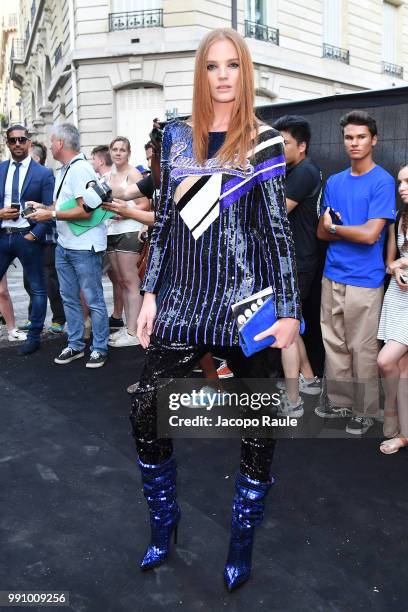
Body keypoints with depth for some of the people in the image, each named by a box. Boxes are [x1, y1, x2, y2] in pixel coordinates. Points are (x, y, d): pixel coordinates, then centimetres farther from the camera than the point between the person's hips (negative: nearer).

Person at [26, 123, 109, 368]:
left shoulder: (80, 169, -15)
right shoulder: (65, 170, 14)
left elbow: (85, 211, -21)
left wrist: (51, 214, -15)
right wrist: (43, 208, 7)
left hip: (84, 247, -9)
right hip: (64, 245, 9)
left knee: (93, 300, 2)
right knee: (69, 298, 14)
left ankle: (100, 348, 13)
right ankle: (75, 345, 26)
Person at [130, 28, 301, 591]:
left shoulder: (264, 142, 1)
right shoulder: (178, 136, 9)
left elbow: (277, 227, -2)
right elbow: (165, 219, 9)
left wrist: (290, 309, -8)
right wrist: (150, 293, 5)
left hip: (248, 301, -2)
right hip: (183, 301, 3)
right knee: (146, 413, 2)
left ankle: (242, 542, 28)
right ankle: (163, 521, 28)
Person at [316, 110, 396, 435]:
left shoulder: (383, 182, -9)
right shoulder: (334, 182, 10)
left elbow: (371, 235, -17)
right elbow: (322, 231, 9)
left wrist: (335, 227, -2)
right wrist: (351, 231, -9)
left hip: (364, 281, -6)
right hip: (332, 276, 6)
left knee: (362, 349, 4)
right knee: (334, 344, 14)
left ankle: (366, 410, 20)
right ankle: (339, 400, 30)